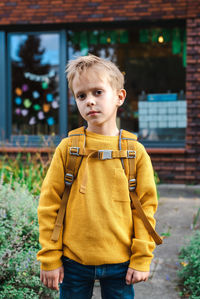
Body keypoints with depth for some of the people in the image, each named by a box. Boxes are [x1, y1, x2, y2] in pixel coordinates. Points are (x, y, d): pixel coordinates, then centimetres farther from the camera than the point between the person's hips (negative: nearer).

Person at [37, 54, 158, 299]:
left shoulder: (135, 151, -2)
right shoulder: (67, 148, -3)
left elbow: (146, 206, 0)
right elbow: (49, 205, -1)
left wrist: (141, 259, -2)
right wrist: (50, 259, -3)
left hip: (120, 262, 0)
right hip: (73, 262, 0)